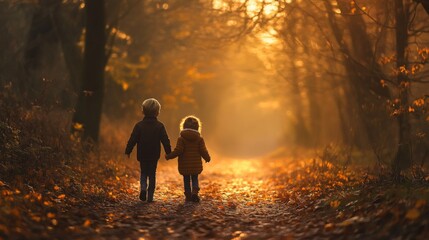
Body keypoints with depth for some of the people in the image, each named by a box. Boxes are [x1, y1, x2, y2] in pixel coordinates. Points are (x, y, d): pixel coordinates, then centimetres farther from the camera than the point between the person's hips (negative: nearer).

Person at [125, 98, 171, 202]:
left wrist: (128, 151, 6)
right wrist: (169, 152, 4)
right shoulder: (160, 126, -5)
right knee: (152, 175, 10)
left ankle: (143, 188, -10)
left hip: (142, 155, 0)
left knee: (143, 173, 16)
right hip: (154, 156, 0)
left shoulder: (139, 125, -5)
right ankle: (150, 196, 7)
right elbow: (165, 141, -5)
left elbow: (132, 140, -4)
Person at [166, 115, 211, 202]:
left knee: (186, 180, 10)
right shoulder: (199, 138, -2)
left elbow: (178, 150, -14)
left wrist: (168, 156, -2)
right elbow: (203, 151, -2)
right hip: (196, 165, 1)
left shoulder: (181, 138, -9)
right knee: (195, 179, 12)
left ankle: (188, 196, 11)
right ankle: (195, 191, -12)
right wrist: (207, 158, 18)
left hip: (184, 165, -1)